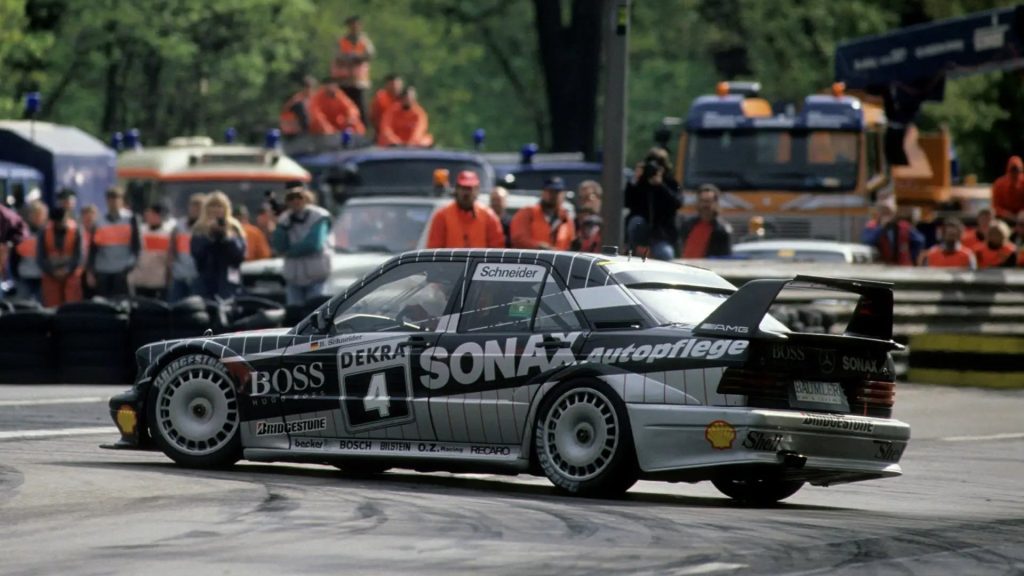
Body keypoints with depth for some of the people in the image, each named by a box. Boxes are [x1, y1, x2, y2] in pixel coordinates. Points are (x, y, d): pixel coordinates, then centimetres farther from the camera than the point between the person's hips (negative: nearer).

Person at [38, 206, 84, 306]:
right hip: (51, 277, 1)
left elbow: (78, 256, -4)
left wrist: (67, 271, -15)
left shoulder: (75, 232, -3)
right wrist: (53, 272, -11)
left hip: (71, 275, -1)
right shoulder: (44, 233, 0)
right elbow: (41, 257, 0)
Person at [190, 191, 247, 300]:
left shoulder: (234, 229, 4)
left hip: (228, 283, 0)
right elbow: (196, 253, -7)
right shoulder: (199, 230, 5)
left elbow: (240, 254, -6)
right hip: (205, 282, 0)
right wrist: (209, 234, -13)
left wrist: (227, 236, -15)